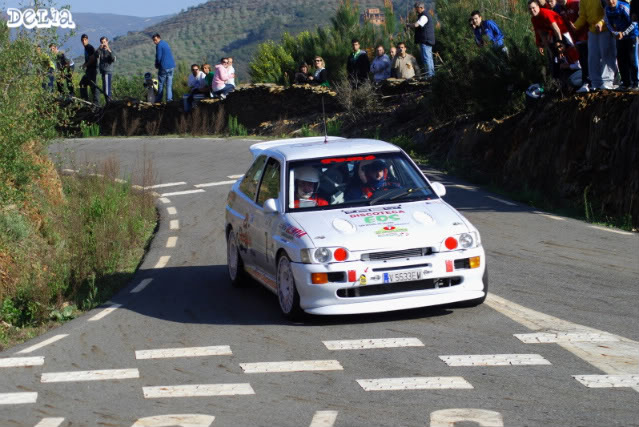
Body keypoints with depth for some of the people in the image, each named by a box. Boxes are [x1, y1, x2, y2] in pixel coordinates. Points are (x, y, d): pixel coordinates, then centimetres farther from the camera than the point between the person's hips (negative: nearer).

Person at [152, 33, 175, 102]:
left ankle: (159, 99, 6)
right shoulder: (166, 44, 16)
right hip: (171, 66, 7)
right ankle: (169, 98, 1)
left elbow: (158, 57, -15)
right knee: (169, 84, 6)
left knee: (161, 84, 3)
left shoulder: (159, 45, -11)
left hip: (164, 67, -7)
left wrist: (157, 65, 4)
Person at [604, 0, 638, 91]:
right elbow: (608, 24, 6)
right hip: (620, 37, 6)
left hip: (631, 35, -6)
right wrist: (616, 33, -11)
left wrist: (624, 33, -20)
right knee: (621, 60, 5)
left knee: (632, 59, -7)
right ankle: (626, 83, 15)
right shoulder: (607, 10, -3)